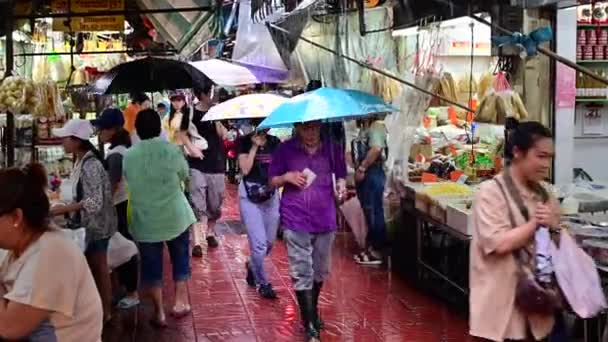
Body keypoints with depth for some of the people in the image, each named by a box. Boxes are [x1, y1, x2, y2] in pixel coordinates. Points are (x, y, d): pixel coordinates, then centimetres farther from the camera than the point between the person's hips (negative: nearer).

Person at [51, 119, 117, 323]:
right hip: (88, 224, 9)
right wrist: (68, 209, 6)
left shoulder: (91, 165, -24)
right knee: (93, 268, 18)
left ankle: (104, 312, 17)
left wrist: (64, 209, -26)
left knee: (98, 269, 4)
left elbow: (94, 202, -28)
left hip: (96, 225, -9)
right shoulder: (81, 161, 5)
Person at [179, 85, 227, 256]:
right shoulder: (190, 113, 0)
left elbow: (222, 134, -6)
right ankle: (197, 243, -5)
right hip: (197, 165, -2)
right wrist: (191, 148, -7)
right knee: (197, 204, -6)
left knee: (215, 204, 10)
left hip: (216, 164, 2)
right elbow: (182, 133, 8)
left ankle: (210, 232, 33)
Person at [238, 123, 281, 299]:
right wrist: (255, 146, -15)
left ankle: (253, 266, 41)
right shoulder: (245, 142, -3)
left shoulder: (275, 142, 6)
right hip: (250, 196, -4)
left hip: (271, 195, 4)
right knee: (259, 243, -9)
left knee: (269, 242, 11)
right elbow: (245, 169, -14)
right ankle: (262, 283, 8)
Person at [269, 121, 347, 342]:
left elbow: (340, 174, 12)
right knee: (302, 274, -4)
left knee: (320, 271, 17)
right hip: (296, 221, -2)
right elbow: (272, 181, 6)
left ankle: (312, 311, 40)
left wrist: (341, 186, -10)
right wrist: (286, 176, -15)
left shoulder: (332, 148, 1)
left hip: (325, 219, 3)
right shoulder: (285, 149, -2)